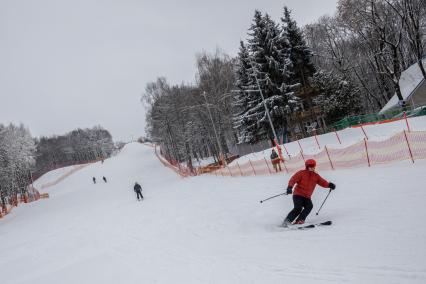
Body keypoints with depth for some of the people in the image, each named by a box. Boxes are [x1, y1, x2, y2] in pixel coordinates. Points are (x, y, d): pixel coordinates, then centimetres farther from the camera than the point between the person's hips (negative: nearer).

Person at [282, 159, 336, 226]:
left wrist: (329, 185, -15)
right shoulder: (301, 173, -2)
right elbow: (293, 179, -10)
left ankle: (299, 220, -19)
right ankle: (287, 221, -10)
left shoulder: (316, 176, 12)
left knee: (309, 206, -23)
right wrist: (290, 187, -28)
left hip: (307, 197, 5)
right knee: (298, 208, -21)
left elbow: (323, 182, 6)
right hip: (298, 195, -5)